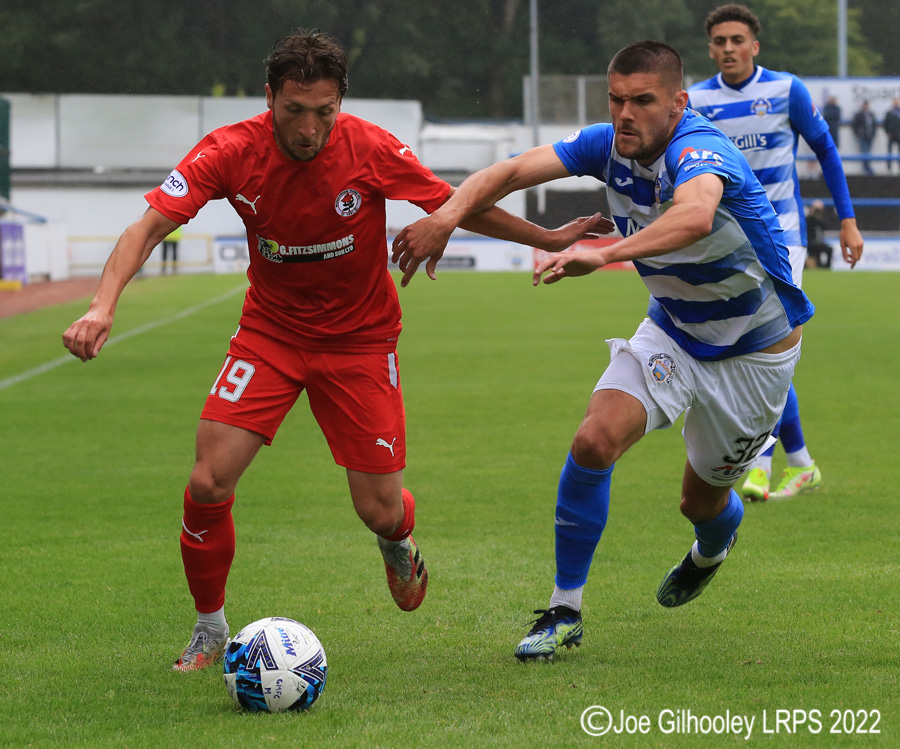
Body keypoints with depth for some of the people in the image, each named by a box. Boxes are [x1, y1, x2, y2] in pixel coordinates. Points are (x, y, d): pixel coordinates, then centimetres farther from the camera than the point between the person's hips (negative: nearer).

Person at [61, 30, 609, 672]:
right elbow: (150, 226, -22)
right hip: (270, 333, 1)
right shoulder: (231, 152, -19)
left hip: (360, 338, -1)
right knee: (208, 483, -15)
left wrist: (549, 239, 0)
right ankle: (210, 630, 9)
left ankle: (399, 545, 38)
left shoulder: (371, 149, -20)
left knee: (380, 511, -3)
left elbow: (457, 208, -5)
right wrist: (104, 306, -38)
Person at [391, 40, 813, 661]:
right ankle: (565, 610, -6)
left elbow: (695, 217, -58)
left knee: (704, 499, 11)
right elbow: (513, 171, -18)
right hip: (672, 329, 5)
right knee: (595, 441, -19)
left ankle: (712, 548, 52)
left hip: (755, 349, -5)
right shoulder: (610, 145, -14)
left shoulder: (700, 151, -35)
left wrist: (605, 254, -71)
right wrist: (448, 214, -38)